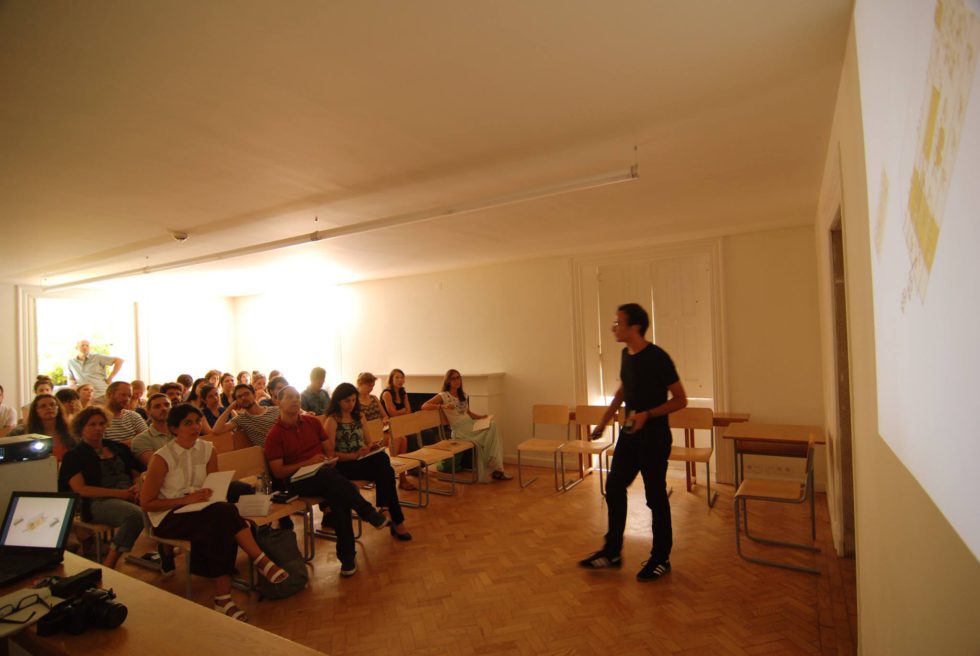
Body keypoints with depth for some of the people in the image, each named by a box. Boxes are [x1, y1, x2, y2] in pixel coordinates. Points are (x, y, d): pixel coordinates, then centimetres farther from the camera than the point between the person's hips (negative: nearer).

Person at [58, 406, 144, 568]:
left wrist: (137, 487, -4)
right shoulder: (74, 456, 9)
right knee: (135, 514, -37)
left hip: (129, 497, 5)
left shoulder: (118, 448, 23)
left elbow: (137, 474, 20)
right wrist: (119, 493, -15)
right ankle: (109, 564, -22)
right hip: (98, 501, -5)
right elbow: (80, 489, -3)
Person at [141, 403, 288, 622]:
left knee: (221, 528, -32)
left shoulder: (207, 450, 2)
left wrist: (210, 496, -12)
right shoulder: (162, 458, -11)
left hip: (198, 510, 5)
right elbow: (146, 503, -9)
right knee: (223, 516, -33)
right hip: (168, 518, -4)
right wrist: (186, 499, -19)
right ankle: (261, 559, -27)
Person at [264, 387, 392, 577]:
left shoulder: (312, 421, 11)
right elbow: (278, 472, -5)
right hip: (299, 481, -4)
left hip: (325, 475, 4)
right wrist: (308, 463, -16)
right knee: (329, 475, -38)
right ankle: (371, 514, -25)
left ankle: (347, 555, -20)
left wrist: (328, 461, -5)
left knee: (338, 497, -33)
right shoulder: (274, 435, 0)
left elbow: (329, 450, 17)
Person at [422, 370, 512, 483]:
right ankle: (495, 469, -9)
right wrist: (442, 406, -19)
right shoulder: (443, 396, 0)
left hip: (471, 425, 6)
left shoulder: (464, 396, 20)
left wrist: (480, 417, 8)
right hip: (459, 430, -6)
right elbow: (424, 406, -8)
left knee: (492, 425, -23)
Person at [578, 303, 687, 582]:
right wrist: (604, 421, 18)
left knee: (655, 497, 5)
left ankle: (661, 559, 25)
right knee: (614, 488, 11)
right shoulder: (626, 355, 4)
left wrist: (647, 415, -26)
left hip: (654, 436, -7)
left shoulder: (658, 357, -18)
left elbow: (680, 399, -14)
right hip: (629, 433, 8)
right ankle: (612, 552, 26)